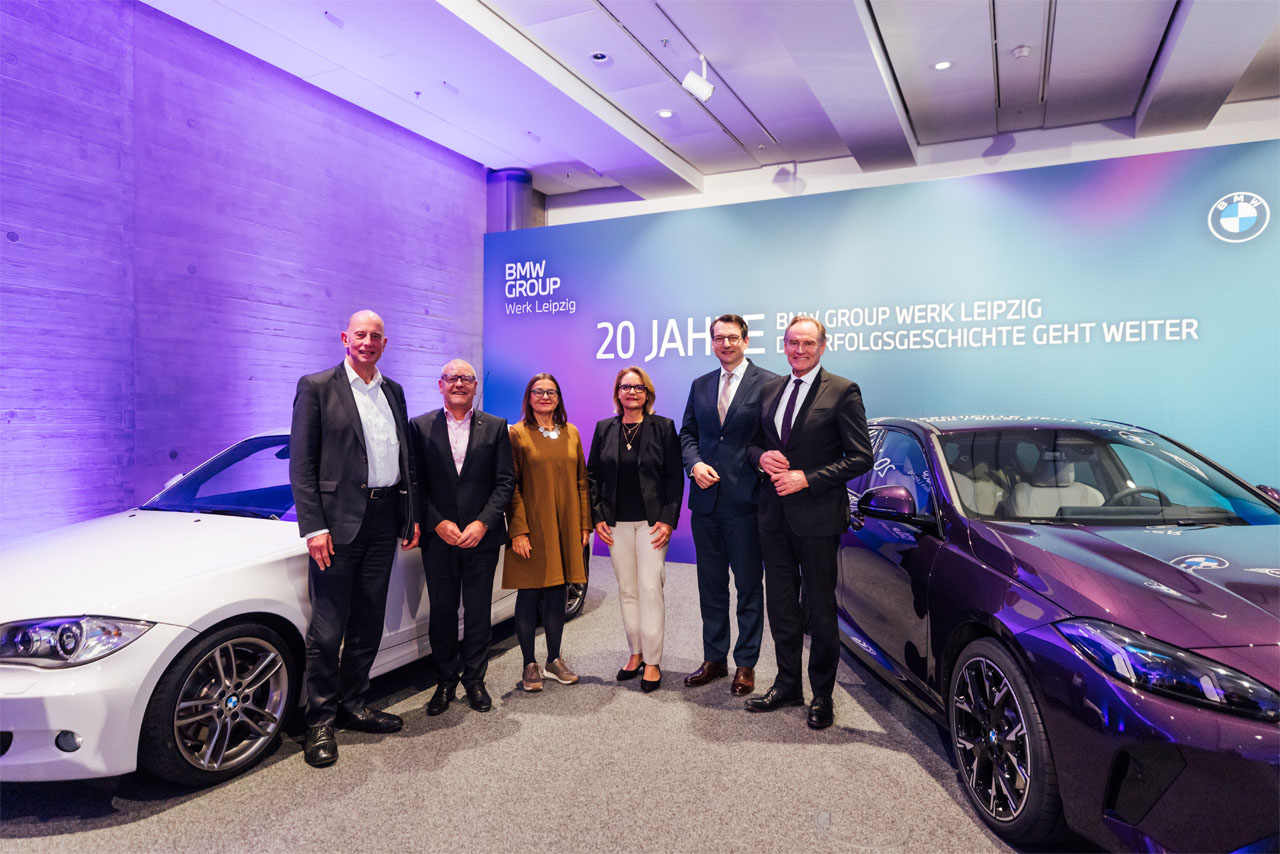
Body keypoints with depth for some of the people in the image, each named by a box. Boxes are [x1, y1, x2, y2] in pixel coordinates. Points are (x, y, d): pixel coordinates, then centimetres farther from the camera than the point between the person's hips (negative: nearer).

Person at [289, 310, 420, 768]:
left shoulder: (393, 392, 14)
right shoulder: (317, 386, -2)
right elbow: (301, 463, -7)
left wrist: (411, 516, 12)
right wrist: (313, 526, -13)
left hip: (384, 521, 6)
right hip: (339, 521, -5)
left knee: (368, 625, 13)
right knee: (328, 629, 0)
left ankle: (353, 706, 28)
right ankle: (320, 721, 15)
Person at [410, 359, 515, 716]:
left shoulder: (495, 427, 4)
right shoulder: (420, 427, 3)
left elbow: (505, 481, 0)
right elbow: (416, 483, 0)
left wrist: (483, 523, -11)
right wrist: (437, 523, -11)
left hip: (482, 537, 0)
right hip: (438, 537, 0)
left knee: (479, 613, 8)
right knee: (442, 613, 9)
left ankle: (474, 679, 24)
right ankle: (446, 680, 24)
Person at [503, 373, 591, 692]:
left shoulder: (571, 433, 10)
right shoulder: (517, 433, -3)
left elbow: (581, 481, 12)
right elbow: (511, 486, -7)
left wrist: (584, 523, 6)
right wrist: (518, 530, -13)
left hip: (565, 527, 4)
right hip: (532, 526, -4)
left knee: (557, 592, 11)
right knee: (529, 594, 4)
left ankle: (554, 658, 25)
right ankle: (530, 665, 16)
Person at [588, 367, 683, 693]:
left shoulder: (663, 427, 0)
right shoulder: (604, 429, 8)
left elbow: (675, 477, -2)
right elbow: (593, 475, 10)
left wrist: (668, 519, -10)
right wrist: (597, 517, 1)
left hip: (651, 521, -3)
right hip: (617, 523, 3)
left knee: (650, 588, -5)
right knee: (627, 590, 9)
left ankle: (652, 661, 6)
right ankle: (635, 653, 23)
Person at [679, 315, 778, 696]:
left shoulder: (768, 383, -4)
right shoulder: (700, 385, 12)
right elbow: (687, 434, 12)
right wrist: (695, 463, -5)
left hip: (745, 501, -5)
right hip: (706, 500, 5)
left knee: (749, 586, 8)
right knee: (711, 585, 15)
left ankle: (745, 664, 22)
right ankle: (714, 658, 30)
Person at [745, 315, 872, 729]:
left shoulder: (842, 392, -8)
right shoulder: (770, 389, 10)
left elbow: (861, 457, -11)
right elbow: (754, 442, 18)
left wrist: (807, 478, -18)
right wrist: (761, 456, -5)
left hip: (817, 516, -5)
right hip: (774, 513, 6)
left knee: (821, 609, 8)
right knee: (780, 606, 15)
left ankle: (822, 695, 24)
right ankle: (787, 684, 32)